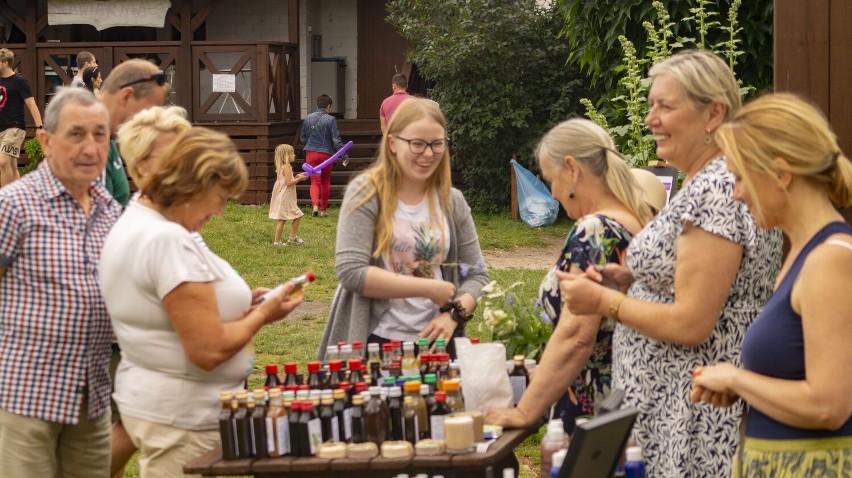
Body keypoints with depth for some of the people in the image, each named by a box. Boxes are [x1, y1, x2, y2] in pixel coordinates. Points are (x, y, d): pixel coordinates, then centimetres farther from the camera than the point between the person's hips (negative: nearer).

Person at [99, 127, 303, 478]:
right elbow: (208, 350, -23)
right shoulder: (169, 241, -21)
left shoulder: (133, 223, 12)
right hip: (182, 420, -10)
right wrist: (262, 315, -7)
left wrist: (239, 303, 10)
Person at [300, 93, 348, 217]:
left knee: (315, 181, 4)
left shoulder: (308, 118, 4)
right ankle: (323, 209, 18)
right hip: (326, 153, -2)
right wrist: (344, 155, -8)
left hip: (311, 153, 2)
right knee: (325, 181, 13)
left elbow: (303, 138, 12)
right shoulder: (330, 120, -8)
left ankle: (315, 204, -21)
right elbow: (336, 139, -12)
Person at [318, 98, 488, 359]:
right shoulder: (366, 193, -5)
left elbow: (476, 276, 9)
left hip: (435, 339, 4)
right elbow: (351, 272, -14)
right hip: (374, 341, -4)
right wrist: (430, 288, -14)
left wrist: (454, 315, -11)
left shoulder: (452, 201, 7)